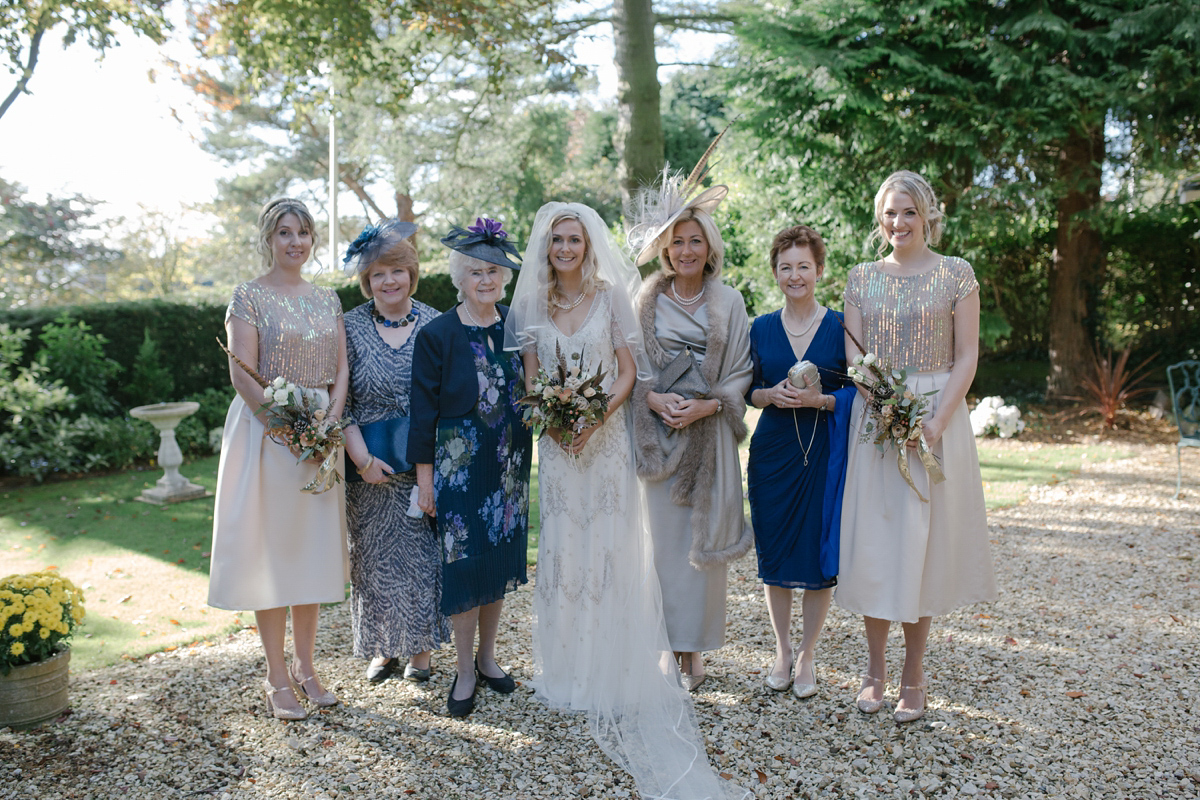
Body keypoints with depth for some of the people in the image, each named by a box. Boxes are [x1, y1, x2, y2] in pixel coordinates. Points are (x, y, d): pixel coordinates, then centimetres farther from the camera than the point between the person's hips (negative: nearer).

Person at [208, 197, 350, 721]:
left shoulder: (327, 300, 12)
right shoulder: (250, 297, -3)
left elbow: (341, 369, 8)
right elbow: (243, 376, -11)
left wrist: (330, 423, -8)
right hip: (264, 429, -5)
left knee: (313, 546, 9)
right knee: (269, 549, 1)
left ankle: (305, 667, 23)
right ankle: (277, 677, 12)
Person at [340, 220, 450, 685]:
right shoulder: (350, 328, 0)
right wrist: (362, 459, -11)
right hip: (370, 466, 0)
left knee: (423, 552, 7)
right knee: (374, 555, 9)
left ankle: (420, 647, 24)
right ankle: (382, 647, 27)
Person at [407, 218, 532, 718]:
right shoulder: (437, 334, -8)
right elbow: (424, 409, -7)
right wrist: (424, 477, -7)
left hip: (509, 464, 4)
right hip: (458, 464, -4)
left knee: (501, 557, 12)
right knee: (464, 560, 0)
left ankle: (488, 657, 29)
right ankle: (465, 672, 16)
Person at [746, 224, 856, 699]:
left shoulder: (841, 327, -1)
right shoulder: (760, 329, 7)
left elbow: (857, 392, 0)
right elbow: (747, 392, 10)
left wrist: (819, 400, -16)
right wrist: (773, 395, -10)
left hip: (825, 454, -2)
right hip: (772, 453, 2)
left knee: (820, 557, 2)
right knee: (774, 554, 7)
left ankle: (807, 655, 20)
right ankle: (782, 650, 26)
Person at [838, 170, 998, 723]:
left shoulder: (956, 274, 2)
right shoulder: (862, 277, 9)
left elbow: (967, 357, -2)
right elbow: (854, 354, 3)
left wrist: (936, 422, -15)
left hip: (936, 416, -2)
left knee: (922, 539, 2)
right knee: (872, 538, 3)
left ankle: (913, 676, 15)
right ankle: (874, 669, 18)